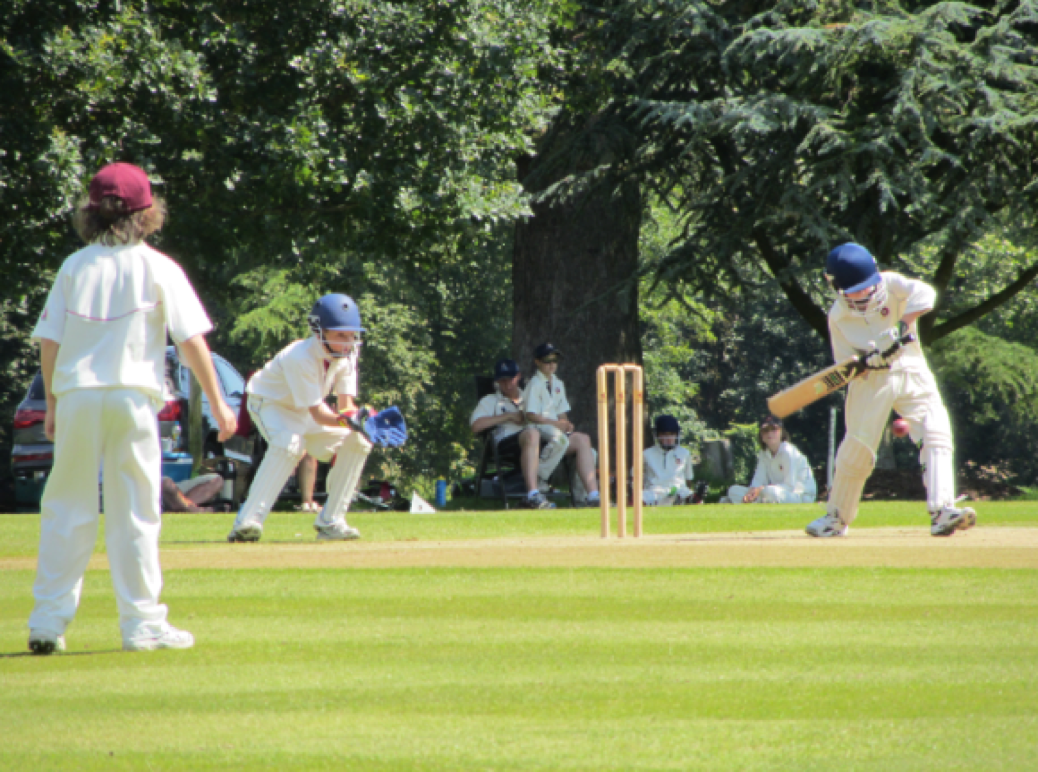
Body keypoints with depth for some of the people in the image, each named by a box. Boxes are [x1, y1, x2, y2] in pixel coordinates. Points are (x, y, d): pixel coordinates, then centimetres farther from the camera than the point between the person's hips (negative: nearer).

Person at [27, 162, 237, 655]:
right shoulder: (158, 268, 1)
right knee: (134, 514, 3)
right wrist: (218, 406, 2)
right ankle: (142, 624, 4)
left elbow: (49, 342, 5)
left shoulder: (75, 266, 7)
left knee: (66, 510, 7)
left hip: (75, 396, 2)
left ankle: (47, 623, 3)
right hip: (131, 393, -2)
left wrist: (52, 405, 15)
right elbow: (192, 341, -2)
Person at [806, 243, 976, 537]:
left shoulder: (890, 284, -5)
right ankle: (837, 517, 18)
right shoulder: (838, 317, -2)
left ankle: (941, 512, -24)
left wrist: (902, 326, -33)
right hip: (871, 381, 0)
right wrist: (867, 360, -24)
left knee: (936, 433, -17)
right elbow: (845, 364, -4)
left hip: (911, 372, 0)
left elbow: (924, 294, -24)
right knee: (857, 449, -1)